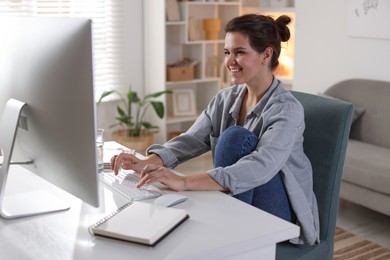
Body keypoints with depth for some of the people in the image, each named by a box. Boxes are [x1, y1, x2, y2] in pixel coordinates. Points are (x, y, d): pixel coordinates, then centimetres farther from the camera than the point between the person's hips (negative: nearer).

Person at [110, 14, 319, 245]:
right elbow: (191, 140, -7)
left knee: (235, 137, -25)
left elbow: (261, 167, -36)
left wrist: (185, 182, -47)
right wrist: (147, 163, -29)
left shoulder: (287, 109, -20)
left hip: (280, 216, -4)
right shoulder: (226, 98, 2)